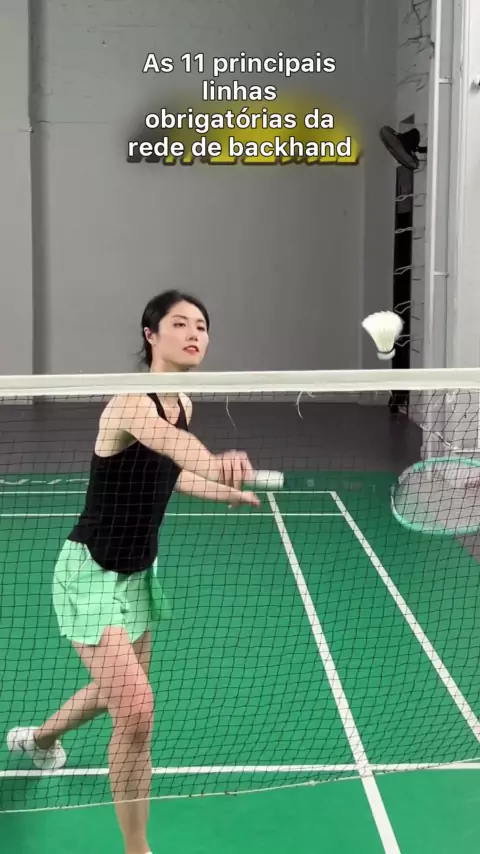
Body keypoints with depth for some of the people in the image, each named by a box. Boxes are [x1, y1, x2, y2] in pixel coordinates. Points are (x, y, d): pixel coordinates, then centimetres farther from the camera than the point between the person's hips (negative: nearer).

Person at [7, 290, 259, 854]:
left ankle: (38, 738, 58)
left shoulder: (184, 404, 0)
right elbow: (166, 439, -52)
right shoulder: (130, 403, -26)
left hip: (137, 573, 9)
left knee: (119, 692, 25)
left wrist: (225, 491, 16)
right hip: (90, 574, -9)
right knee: (136, 709, -20)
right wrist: (215, 462, -72)